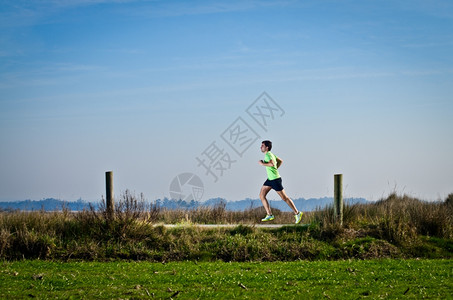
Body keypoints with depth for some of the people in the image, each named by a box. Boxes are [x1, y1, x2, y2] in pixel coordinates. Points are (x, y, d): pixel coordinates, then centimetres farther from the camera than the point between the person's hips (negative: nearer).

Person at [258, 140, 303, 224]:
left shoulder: (268, 155, -17)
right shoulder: (270, 154, 12)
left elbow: (272, 164, -35)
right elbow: (280, 161, 23)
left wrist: (263, 163, -22)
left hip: (275, 179, -10)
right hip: (270, 179, 10)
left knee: (284, 198, -2)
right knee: (261, 195, 5)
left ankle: (297, 213, 7)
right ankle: (269, 215, 7)